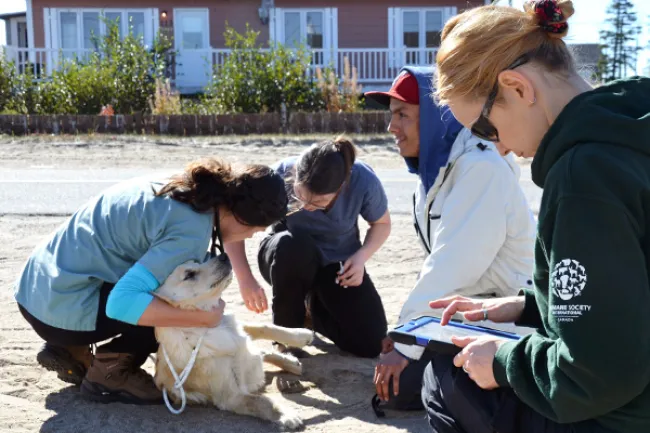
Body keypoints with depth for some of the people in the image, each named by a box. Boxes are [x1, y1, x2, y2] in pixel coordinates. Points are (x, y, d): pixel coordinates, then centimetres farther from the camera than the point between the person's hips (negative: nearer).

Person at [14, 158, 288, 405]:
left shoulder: (183, 189, 5)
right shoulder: (191, 230, -21)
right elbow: (122, 304, -29)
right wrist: (205, 317, -22)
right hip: (63, 308, -9)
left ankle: (72, 351, 18)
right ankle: (108, 371, 1)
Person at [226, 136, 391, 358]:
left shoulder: (363, 181, -27)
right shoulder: (281, 175, -30)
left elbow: (381, 224, -6)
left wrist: (361, 256, -24)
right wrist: (246, 279, -28)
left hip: (338, 264, 2)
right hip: (288, 259, -1)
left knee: (371, 344, -14)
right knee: (294, 246, -40)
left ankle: (313, 308, 16)